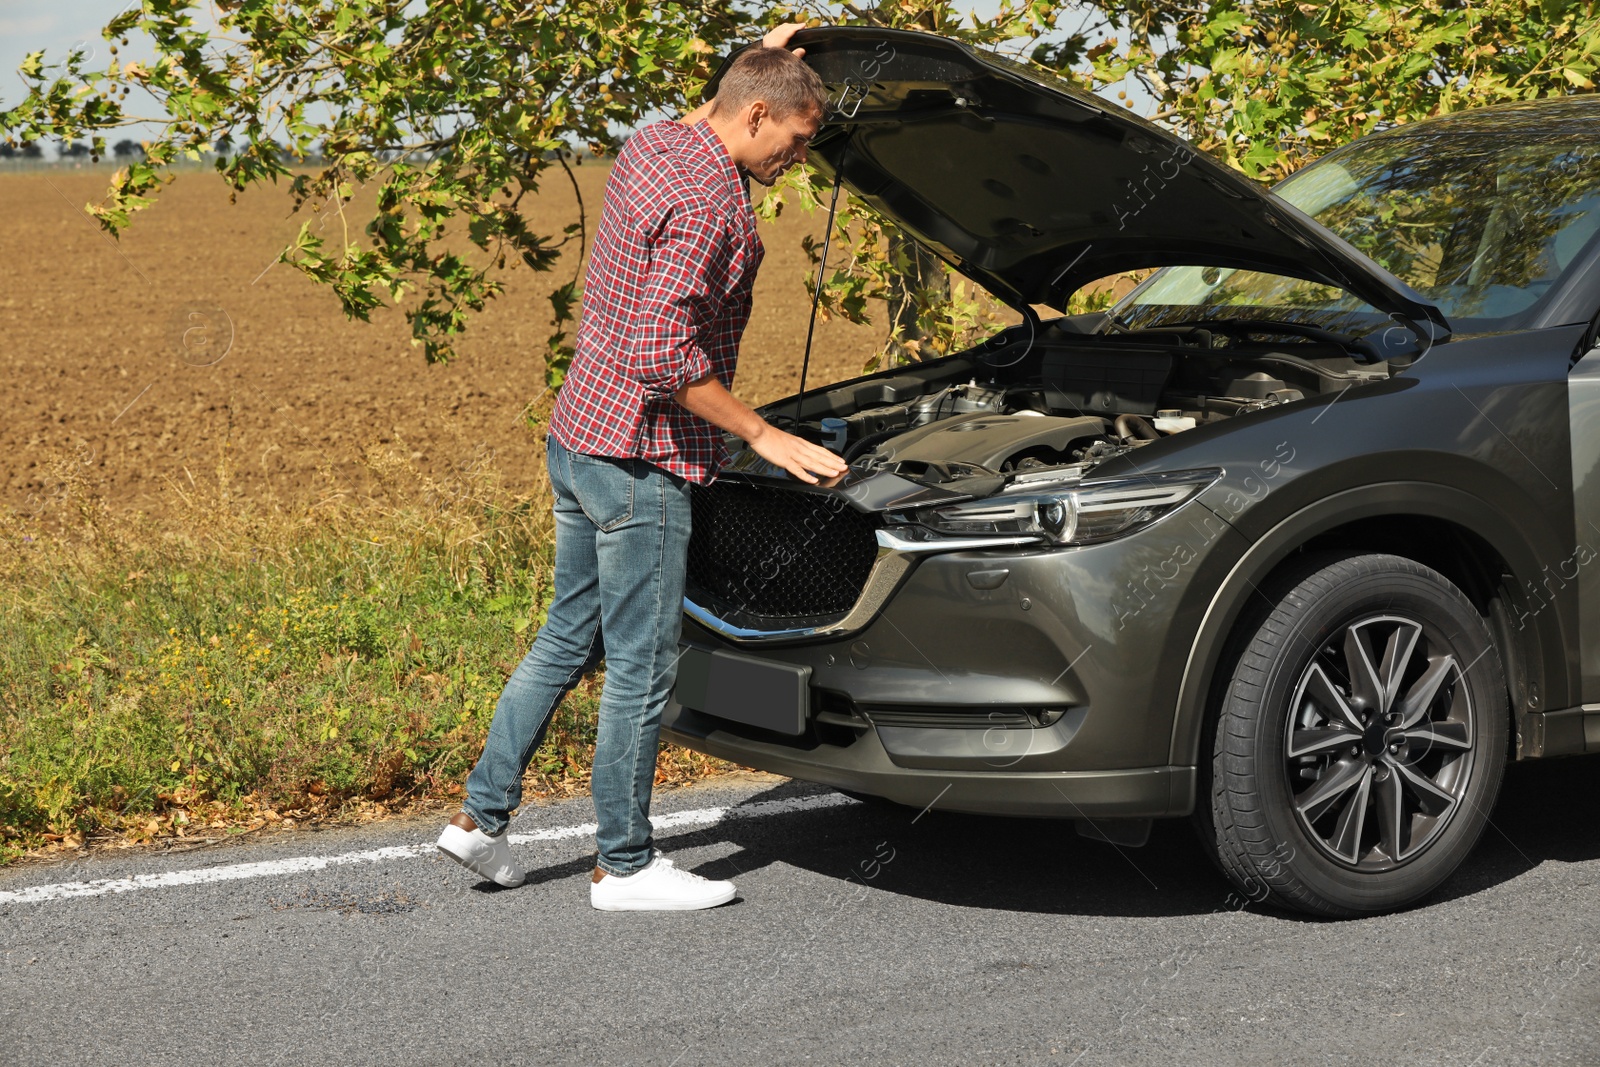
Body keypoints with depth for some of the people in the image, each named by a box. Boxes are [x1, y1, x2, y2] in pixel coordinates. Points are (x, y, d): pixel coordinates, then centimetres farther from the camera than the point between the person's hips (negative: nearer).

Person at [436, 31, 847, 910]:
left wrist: (759, 65, 36)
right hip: (639, 458, -10)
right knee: (641, 666, 1)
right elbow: (664, 353, -26)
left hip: (578, 441, 10)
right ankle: (624, 865, 11)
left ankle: (481, 815, 22)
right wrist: (762, 434, -19)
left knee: (567, 638, 19)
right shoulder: (707, 203, -20)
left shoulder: (648, 148, 8)